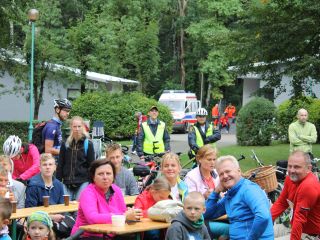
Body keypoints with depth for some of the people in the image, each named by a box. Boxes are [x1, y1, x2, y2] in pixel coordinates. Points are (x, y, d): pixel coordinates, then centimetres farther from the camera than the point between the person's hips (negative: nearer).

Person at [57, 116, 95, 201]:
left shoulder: (88, 144, 1)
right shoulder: (65, 144, 7)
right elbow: (60, 165, 11)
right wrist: (58, 181, 5)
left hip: (83, 182, -2)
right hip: (67, 182, 3)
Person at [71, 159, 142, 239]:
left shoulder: (116, 190, 6)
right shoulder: (88, 193, -13)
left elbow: (124, 213, 9)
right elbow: (93, 218, -28)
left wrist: (131, 214, -16)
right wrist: (125, 216, -29)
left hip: (112, 236, 6)